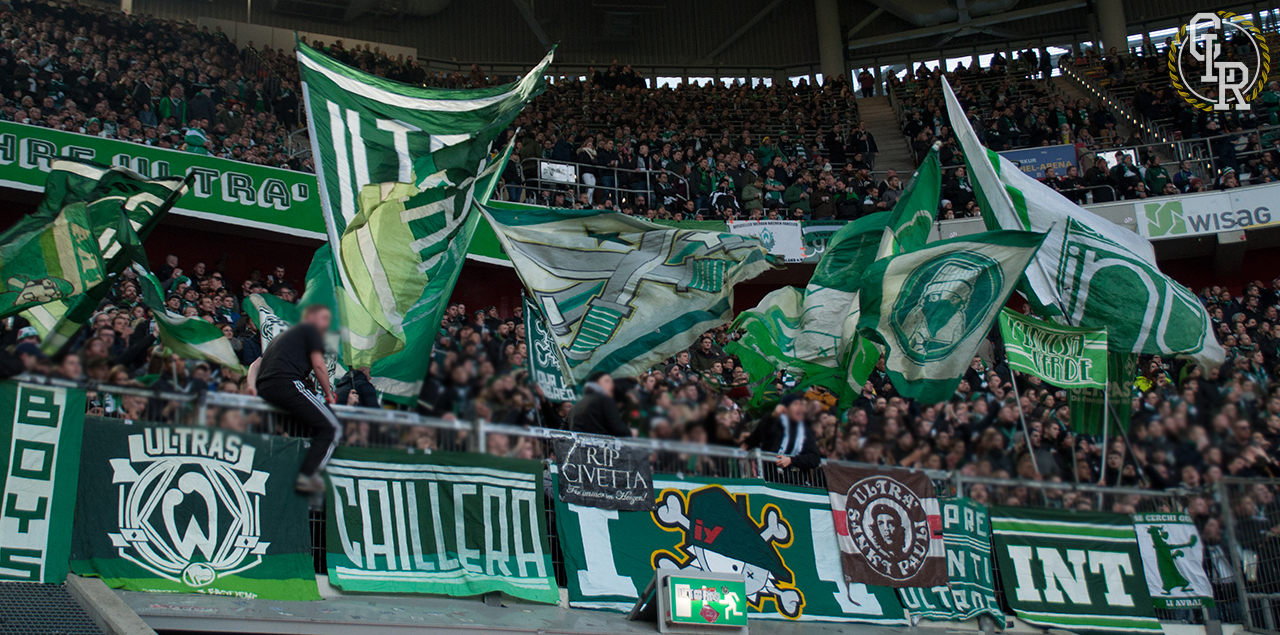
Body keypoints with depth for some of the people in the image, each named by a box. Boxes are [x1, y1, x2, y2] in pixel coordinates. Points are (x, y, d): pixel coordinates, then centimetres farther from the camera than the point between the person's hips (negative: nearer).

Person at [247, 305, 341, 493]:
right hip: (288, 384, -9)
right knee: (331, 427, -8)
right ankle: (307, 476, -20)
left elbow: (256, 364, 27)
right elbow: (318, 365, 1)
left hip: (264, 390, 9)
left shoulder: (284, 334, 36)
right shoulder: (310, 330, 11)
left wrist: (252, 385, 12)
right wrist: (329, 395, 11)